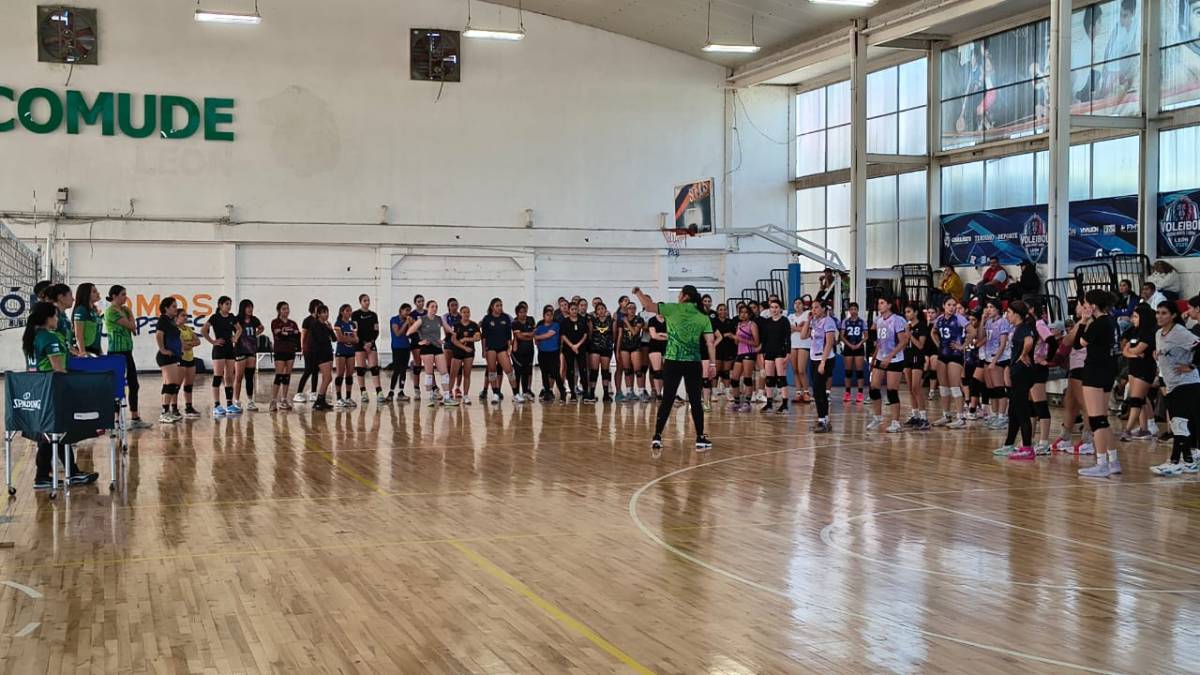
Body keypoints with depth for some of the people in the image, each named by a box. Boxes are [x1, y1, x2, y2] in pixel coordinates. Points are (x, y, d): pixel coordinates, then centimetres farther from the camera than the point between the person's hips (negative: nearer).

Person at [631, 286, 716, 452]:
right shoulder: (703, 318, 4)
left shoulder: (673, 309, -2)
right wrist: (712, 364, 1)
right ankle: (700, 439, 8)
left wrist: (638, 292, 15)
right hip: (693, 364, 1)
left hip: (672, 362, -1)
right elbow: (710, 343, -1)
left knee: (667, 400, 4)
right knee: (695, 401, 7)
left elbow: (648, 305, -2)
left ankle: (657, 438, 3)